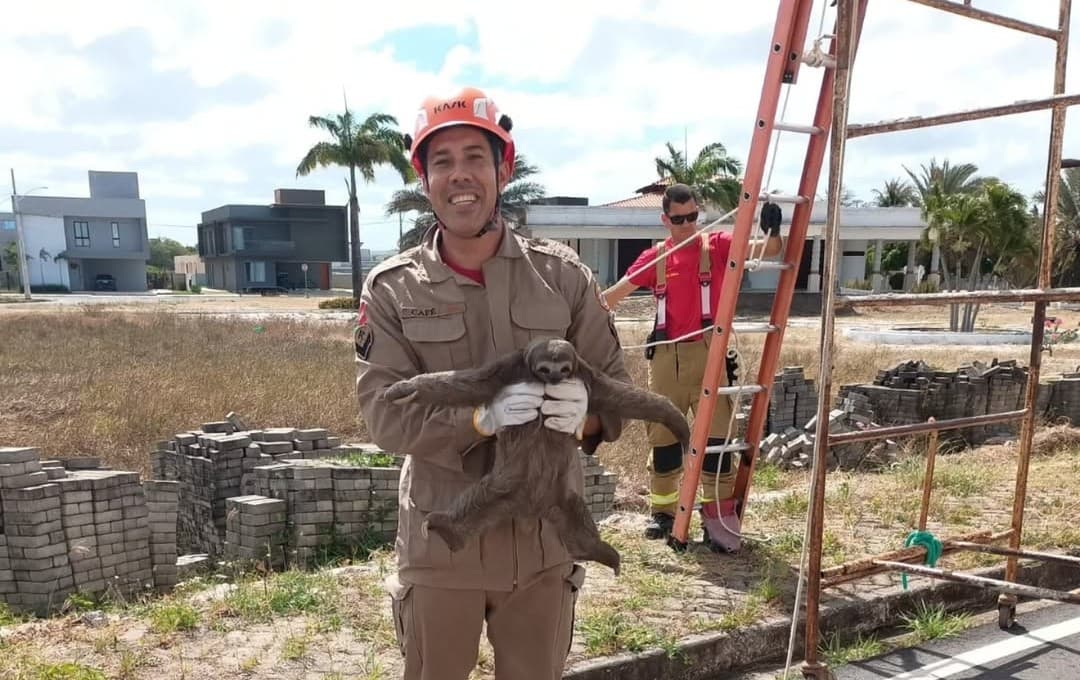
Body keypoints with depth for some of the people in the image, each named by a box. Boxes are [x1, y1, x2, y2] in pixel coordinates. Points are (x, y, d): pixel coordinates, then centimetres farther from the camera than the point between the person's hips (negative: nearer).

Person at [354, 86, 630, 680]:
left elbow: (616, 387, -1)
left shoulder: (562, 275, -3)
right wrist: (480, 418, -30)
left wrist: (583, 415, -25)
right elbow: (384, 412, -13)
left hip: (544, 539, 1)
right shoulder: (391, 289, -5)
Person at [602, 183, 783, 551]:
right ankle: (663, 511, 22)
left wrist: (772, 230, -30)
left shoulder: (717, 245, 3)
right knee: (663, 435, 9)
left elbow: (769, 250, -8)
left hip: (707, 353, -2)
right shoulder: (655, 257, 8)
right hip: (665, 356, 3)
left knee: (716, 434, -5)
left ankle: (718, 516, 2)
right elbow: (616, 293, 9)